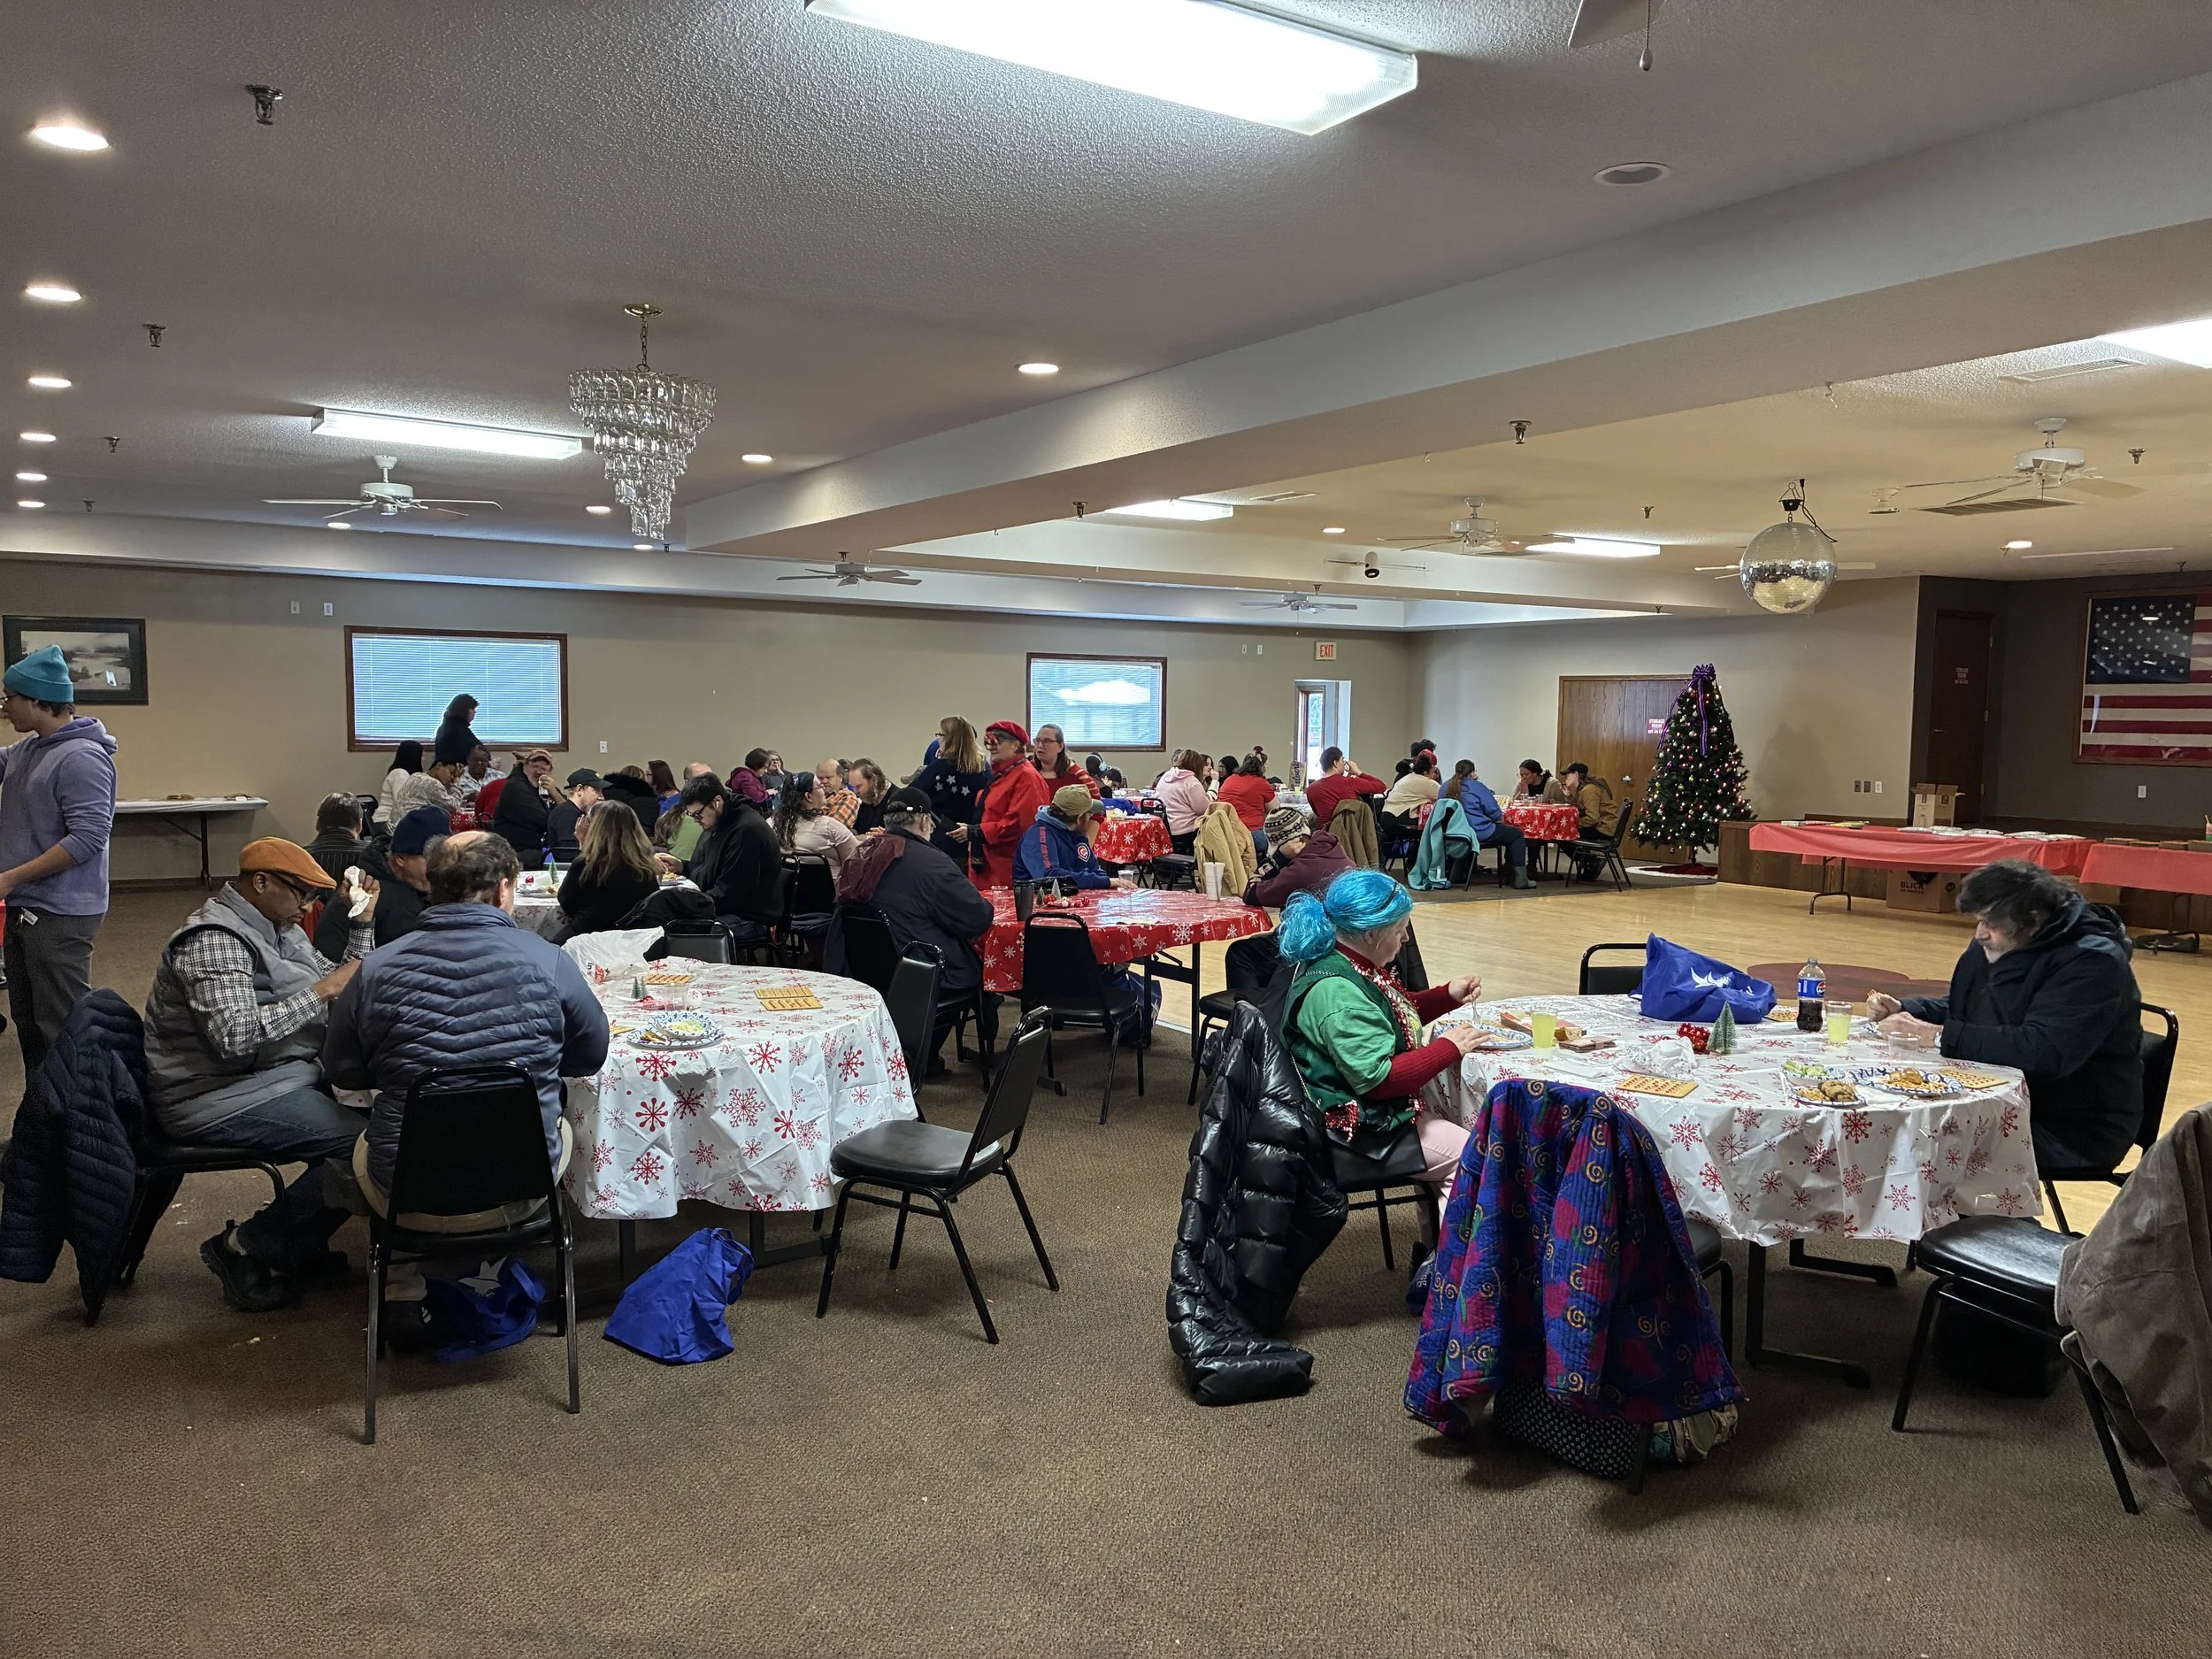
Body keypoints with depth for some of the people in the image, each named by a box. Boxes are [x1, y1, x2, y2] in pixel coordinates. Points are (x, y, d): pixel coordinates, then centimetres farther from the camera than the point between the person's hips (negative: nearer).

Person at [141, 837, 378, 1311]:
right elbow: (235, 1036, -29)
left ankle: (302, 1244, 5)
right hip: (220, 1099, -10)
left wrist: (362, 924, 7)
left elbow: (346, 991, 18)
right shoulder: (214, 939, -16)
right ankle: (248, 1246, -7)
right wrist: (319, 992, -22)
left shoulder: (279, 929, 14)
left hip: (281, 1075, 10)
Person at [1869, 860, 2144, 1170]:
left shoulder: (2092, 962, -19)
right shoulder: (1991, 946, 8)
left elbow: (2043, 1053, -32)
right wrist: (1901, 1010, 3)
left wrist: (1937, 1034, -29)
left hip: (2072, 1131, -8)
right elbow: (1957, 1006, 25)